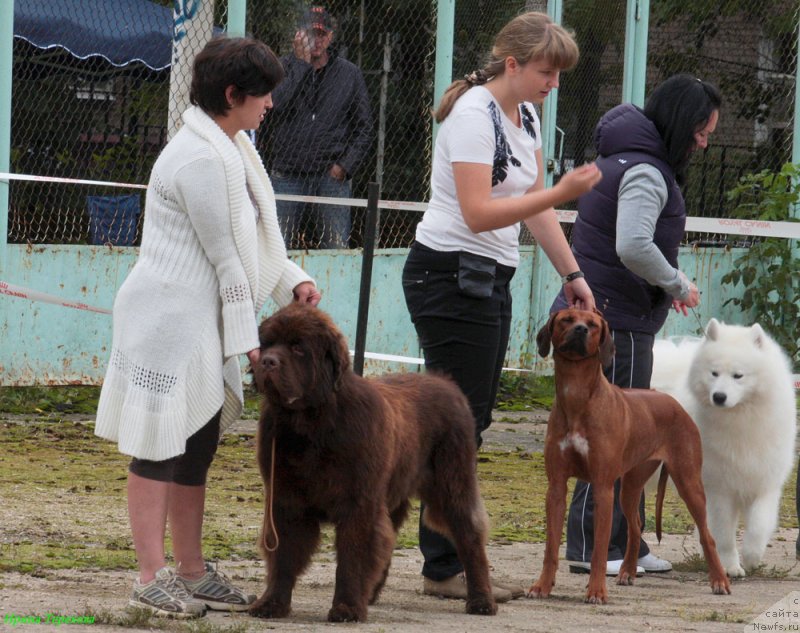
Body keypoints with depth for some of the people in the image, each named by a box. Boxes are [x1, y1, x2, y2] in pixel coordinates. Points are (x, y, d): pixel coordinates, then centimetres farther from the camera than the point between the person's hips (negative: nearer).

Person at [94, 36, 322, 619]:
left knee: (198, 447, 12)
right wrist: (248, 339, -12)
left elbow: (250, 240, 21)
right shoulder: (201, 160, -19)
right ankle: (153, 577, -3)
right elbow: (224, 255, -16)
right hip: (169, 319, -10)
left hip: (200, 326, 10)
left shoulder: (230, 148, 13)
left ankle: (192, 572, 19)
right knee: (161, 448, -6)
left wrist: (292, 281, 7)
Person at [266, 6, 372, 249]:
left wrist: (345, 165, -1)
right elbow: (277, 104, -14)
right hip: (287, 174, 0)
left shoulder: (349, 74, 10)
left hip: (332, 175, 0)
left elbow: (364, 128, 12)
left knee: (337, 249, -5)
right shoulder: (285, 67, 6)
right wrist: (301, 63, -11)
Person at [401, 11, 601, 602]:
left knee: (472, 422, 10)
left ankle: (452, 561, 14)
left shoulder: (526, 116, 11)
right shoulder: (475, 116, -18)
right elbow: (478, 214, -24)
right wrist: (561, 193, -29)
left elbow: (535, 204, 16)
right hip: (450, 275, -9)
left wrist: (571, 273, 10)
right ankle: (445, 570, -3)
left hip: (488, 281, 9)